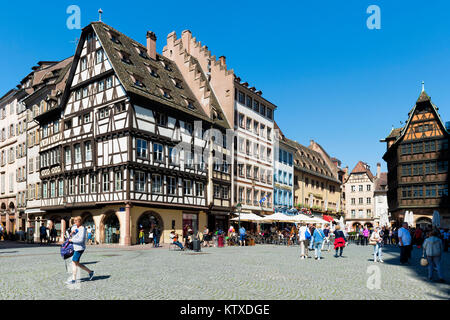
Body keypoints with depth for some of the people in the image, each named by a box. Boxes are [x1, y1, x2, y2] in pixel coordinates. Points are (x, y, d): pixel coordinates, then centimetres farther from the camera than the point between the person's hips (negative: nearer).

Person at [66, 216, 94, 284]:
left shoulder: (82, 229, -16)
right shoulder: (75, 227, 11)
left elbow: (81, 240, -25)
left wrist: (72, 240, -14)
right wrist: (72, 233, -2)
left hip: (79, 248, -9)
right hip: (76, 248, 9)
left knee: (74, 263, -7)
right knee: (77, 263, 13)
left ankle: (73, 279, 2)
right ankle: (90, 272, 23)